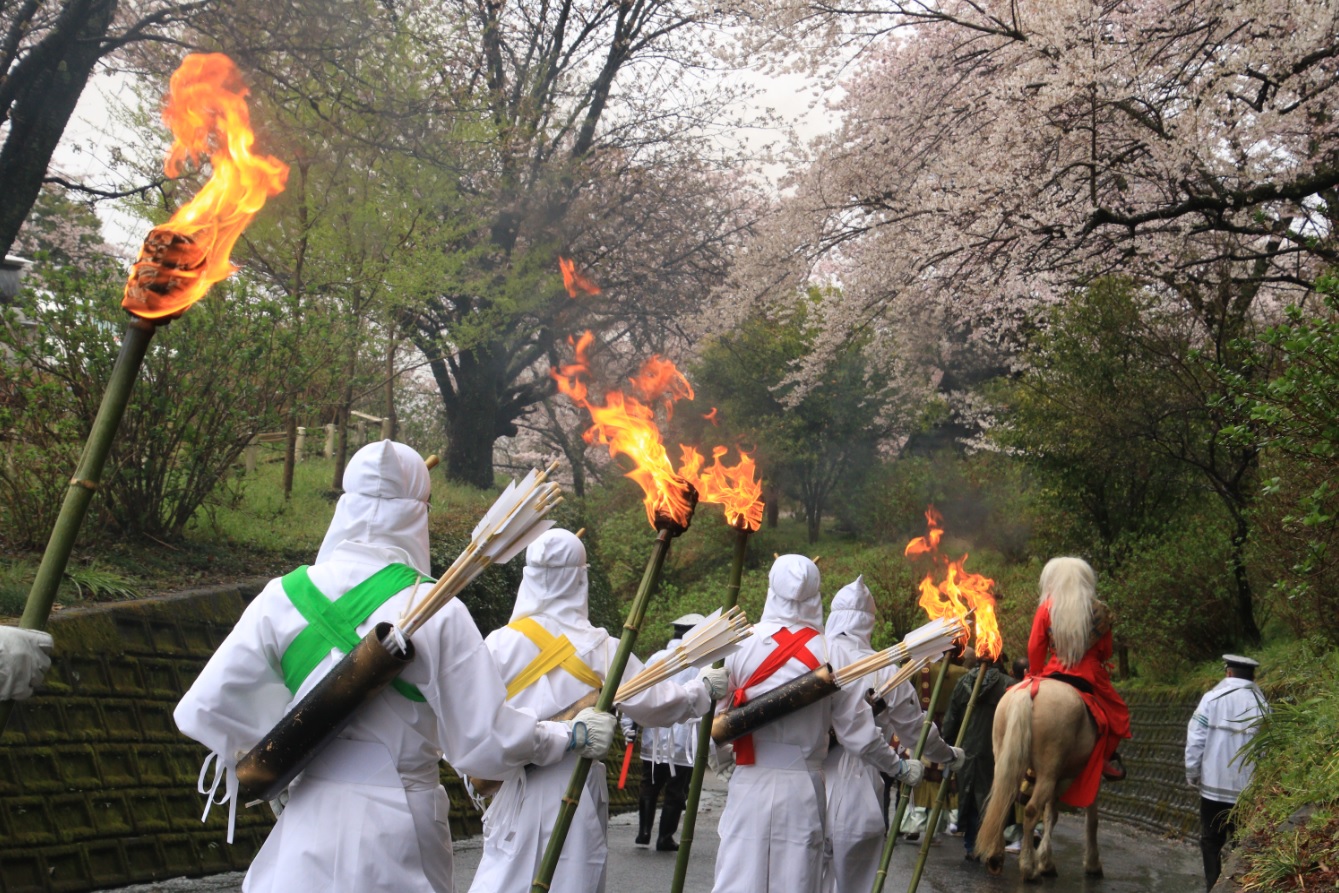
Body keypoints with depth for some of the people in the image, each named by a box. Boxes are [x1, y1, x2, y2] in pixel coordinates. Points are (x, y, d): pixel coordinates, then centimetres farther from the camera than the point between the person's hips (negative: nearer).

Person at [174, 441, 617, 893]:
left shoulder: (284, 597, -3)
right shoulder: (439, 613, -11)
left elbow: (204, 709, -2)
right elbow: (486, 741, -10)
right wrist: (573, 736, 7)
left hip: (309, 829, 2)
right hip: (401, 835, -2)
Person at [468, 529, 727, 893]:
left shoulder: (500, 643, -4)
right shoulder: (600, 648, -5)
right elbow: (653, 704, -4)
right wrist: (704, 688, 13)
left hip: (515, 791, 1)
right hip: (578, 789, 0)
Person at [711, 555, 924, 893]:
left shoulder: (741, 643, -5)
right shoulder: (832, 655, -6)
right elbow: (858, 733, -4)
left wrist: (721, 758, 18)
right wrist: (901, 769, 12)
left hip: (749, 783, 0)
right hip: (803, 788, 0)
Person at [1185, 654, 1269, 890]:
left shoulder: (1213, 698, -6)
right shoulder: (1264, 706, -2)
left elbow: (1195, 739, -7)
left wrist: (1192, 774, 5)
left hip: (1215, 785, -2)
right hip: (1248, 789, 2)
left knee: (1211, 841, 9)